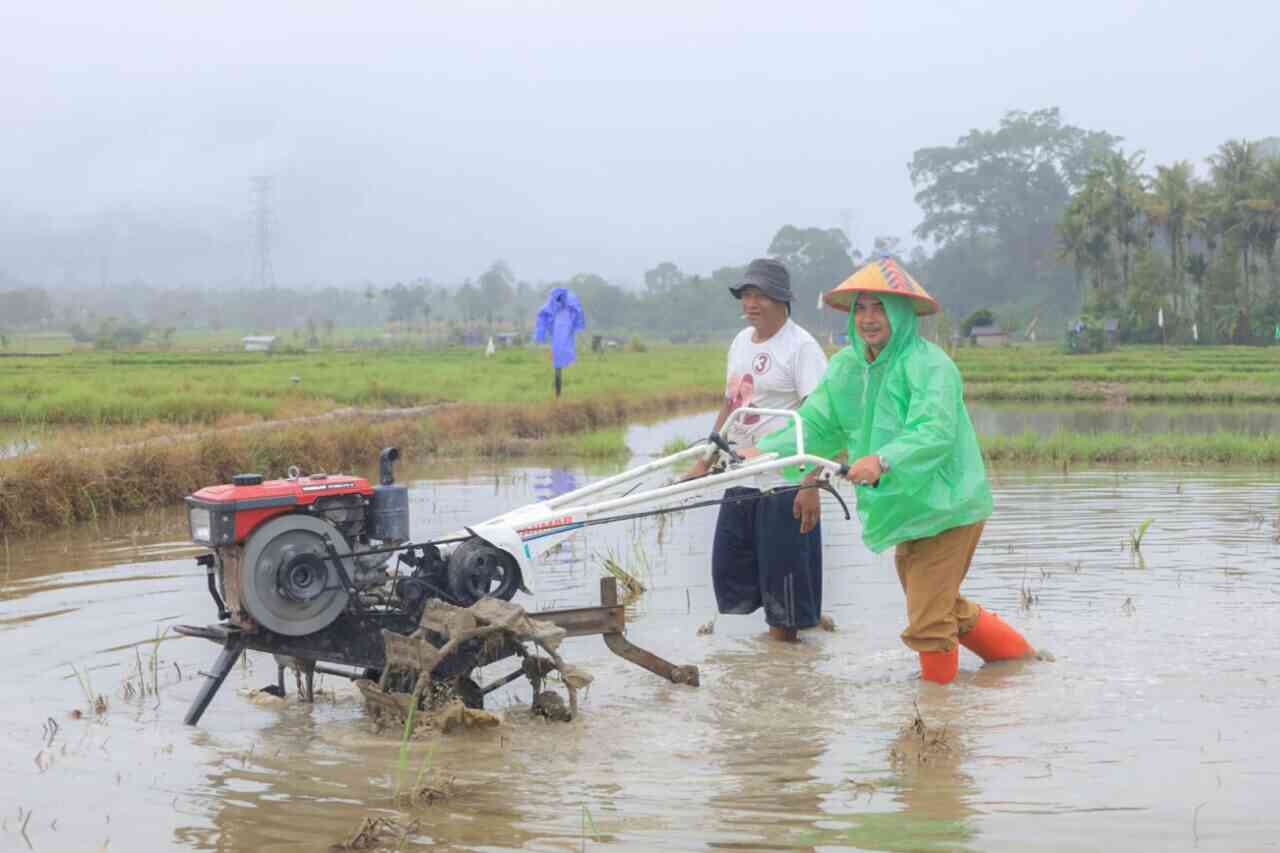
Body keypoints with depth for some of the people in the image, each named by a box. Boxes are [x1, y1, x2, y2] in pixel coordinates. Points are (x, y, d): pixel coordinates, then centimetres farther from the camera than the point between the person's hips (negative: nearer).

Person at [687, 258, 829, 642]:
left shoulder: (801, 346, -11)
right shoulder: (741, 342, 14)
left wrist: (811, 485, -24)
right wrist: (704, 463, 18)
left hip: (784, 484, -8)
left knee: (781, 571, -3)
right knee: (728, 567, 11)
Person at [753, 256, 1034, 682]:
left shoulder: (928, 364, -20)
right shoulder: (845, 367, 3)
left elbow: (936, 433, -33)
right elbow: (815, 424, 3)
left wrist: (883, 460, -49)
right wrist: (765, 451, -13)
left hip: (947, 507, -9)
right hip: (905, 509, 9)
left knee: (928, 623, -7)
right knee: (944, 609, 23)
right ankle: (1018, 652, 41)